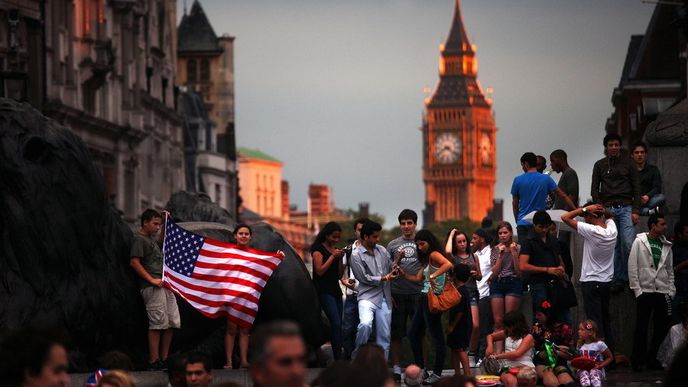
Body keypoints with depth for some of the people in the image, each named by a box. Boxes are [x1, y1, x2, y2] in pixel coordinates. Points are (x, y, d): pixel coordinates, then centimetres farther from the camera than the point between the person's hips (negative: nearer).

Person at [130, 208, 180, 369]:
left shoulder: (151, 238, 23)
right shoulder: (139, 239, -3)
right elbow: (134, 262, -14)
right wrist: (152, 279, -18)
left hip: (165, 285, 9)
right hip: (152, 288, -9)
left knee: (173, 322, 6)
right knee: (158, 323, -12)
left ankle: (164, 359, 11)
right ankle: (154, 361, -10)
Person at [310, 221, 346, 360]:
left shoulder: (336, 250, 16)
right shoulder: (318, 249, -3)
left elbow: (340, 275, 15)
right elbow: (319, 271, -11)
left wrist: (340, 259, 0)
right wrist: (332, 257, -12)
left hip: (335, 290, 7)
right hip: (324, 290, -7)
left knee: (337, 325, 2)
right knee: (336, 323, -18)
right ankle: (338, 358, -20)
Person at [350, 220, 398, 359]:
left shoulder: (382, 251, 12)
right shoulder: (356, 255, -4)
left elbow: (391, 270, 20)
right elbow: (364, 278, -7)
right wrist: (384, 278, -6)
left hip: (384, 298, 5)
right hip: (368, 297, -5)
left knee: (384, 337, 5)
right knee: (365, 324, -30)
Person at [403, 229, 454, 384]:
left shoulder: (434, 254, -11)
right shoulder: (427, 259, 18)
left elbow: (448, 264, -30)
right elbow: (418, 278, 14)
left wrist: (433, 276, -35)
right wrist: (403, 274, 5)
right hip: (425, 298, 11)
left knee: (436, 336, -6)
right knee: (413, 333, 15)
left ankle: (437, 374, -5)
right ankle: (421, 369, 20)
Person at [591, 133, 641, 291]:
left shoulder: (628, 164, 8)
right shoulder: (599, 165, 10)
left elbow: (636, 189, 7)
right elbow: (594, 190, 9)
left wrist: (636, 211, -3)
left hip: (626, 208, -1)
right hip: (607, 209, 1)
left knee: (628, 245, -12)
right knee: (613, 247, 0)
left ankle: (630, 278, 0)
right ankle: (618, 280, 5)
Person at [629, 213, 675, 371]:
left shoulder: (666, 246, 12)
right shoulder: (639, 242, 0)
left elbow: (670, 270, 15)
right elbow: (632, 267, -3)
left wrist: (671, 291, 5)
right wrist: (637, 289, -9)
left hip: (663, 292, 4)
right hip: (645, 291, -4)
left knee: (662, 328, 3)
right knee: (641, 328, -3)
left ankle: (652, 358, 15)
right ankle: (638, 360, 5)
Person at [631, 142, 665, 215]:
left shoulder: (653, 169, 18)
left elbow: (657, 188, 3)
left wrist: (648, 196, -20)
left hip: (648, 201, 1)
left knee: (661, 197, -30)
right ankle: (648, 211, -44)